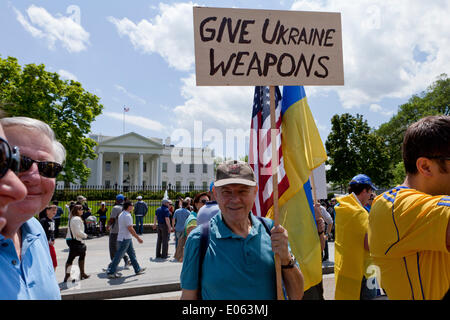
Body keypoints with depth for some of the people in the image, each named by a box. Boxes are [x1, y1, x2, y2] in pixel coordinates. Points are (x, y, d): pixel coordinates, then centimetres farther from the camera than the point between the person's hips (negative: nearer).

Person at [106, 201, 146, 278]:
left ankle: (137, 269, 24)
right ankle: (111, 272, 6)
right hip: (125, 239, -10)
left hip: (127, 238, 10)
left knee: (132, 254, 15)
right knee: (118, 256, -2)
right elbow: (130, 229, -23)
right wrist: (138, 238, -17)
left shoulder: (121, 214, 11)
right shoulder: (127, 216, -20)